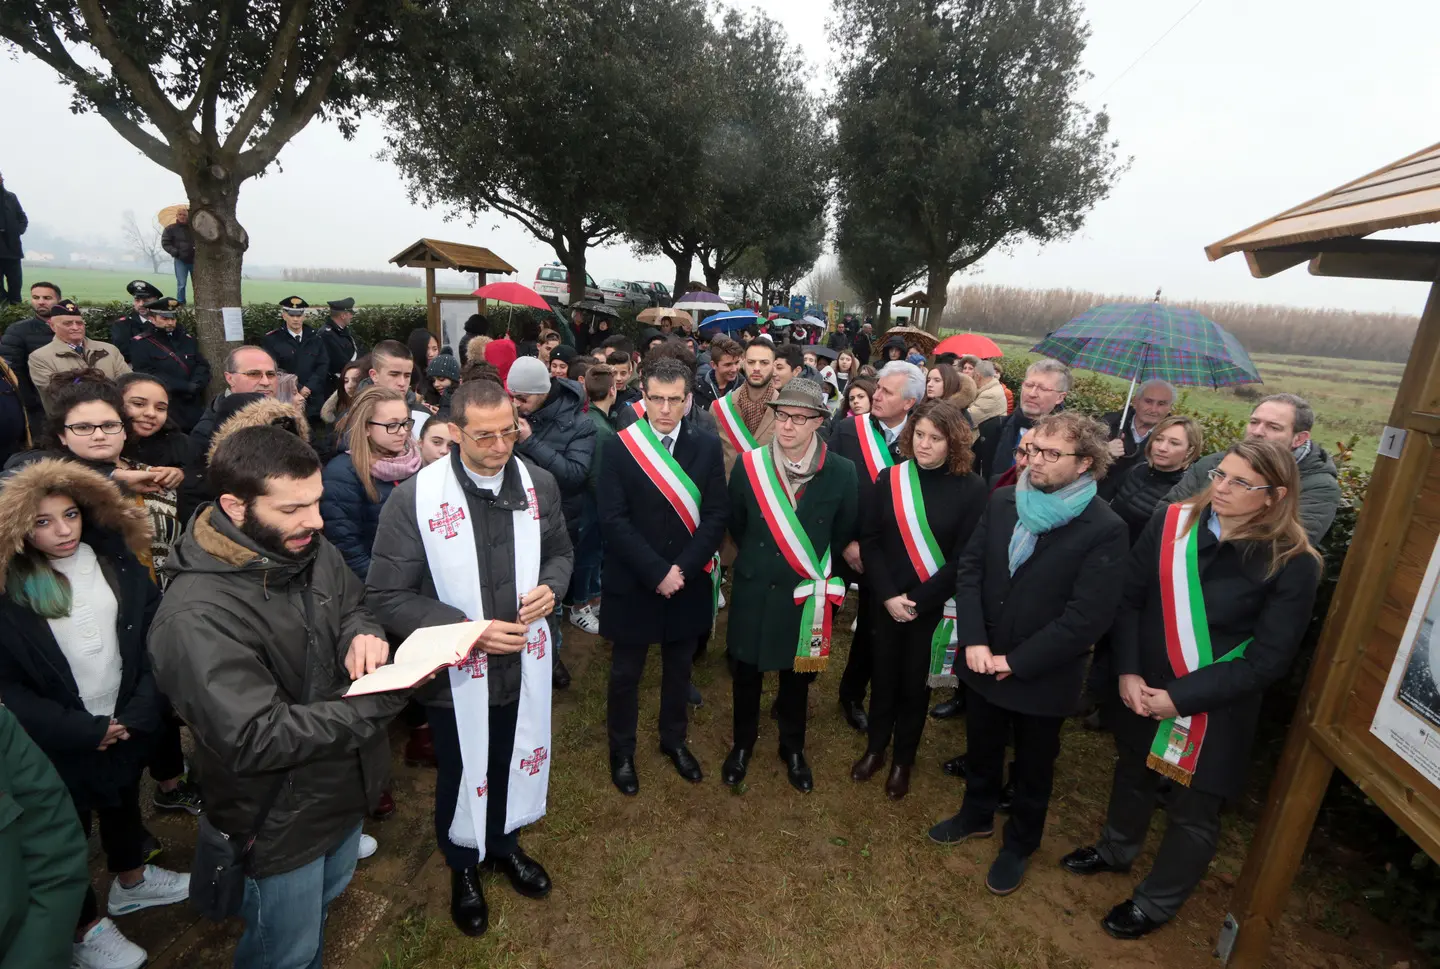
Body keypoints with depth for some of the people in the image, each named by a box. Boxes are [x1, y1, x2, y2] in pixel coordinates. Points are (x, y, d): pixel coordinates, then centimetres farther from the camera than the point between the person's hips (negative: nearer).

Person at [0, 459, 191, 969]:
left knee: (124, 801, 25)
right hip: (59, 741, -3)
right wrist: (83, 729, -16)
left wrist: (140, 712, -15)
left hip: (127, 725, 3)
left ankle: (131, 880, 51)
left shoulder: (117, 560, -9)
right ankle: (87, 927, 39)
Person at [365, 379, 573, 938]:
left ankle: (505, 844, 56)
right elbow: (386, 596, -15)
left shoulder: (538, 484, -8)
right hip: (457, 672, -3)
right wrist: (467, 630, -23)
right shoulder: (414, 499, -20)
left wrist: (551, 587, -14)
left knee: (513, 764, 25)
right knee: (461, 775, 21)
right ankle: (464, 867, 52)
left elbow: (560, 551, 7)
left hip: (525, 662, 3)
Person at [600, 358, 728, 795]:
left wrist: (682, 568, -16)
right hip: (633, 583, -2)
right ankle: (621, 749, 37)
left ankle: (673, 739, 44)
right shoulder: (619, 445, -9)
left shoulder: (708, 445, -4)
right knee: (626, 671, 14)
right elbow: (614, 519, -13)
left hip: (688, 582, 2)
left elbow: (717, 515, -6)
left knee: (679, 667, 20)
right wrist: (656, 572, -19)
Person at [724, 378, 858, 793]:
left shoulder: (842, 473, -13)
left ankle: (793, 748, 44)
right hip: (754, 589, 1)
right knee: (746, 672, 16)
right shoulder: (749, 464, -11)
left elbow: (844, 532, 1)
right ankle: (743, 743, 43)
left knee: (797, 675, 19)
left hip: (806, 594, 0)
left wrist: (813, 568, 5)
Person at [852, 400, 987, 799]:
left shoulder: (971, 488, -11)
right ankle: (875, 749, 39)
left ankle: (903, 760, 36)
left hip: (933, 608, -2)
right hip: (886, 602, 2)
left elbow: (965, 558, -12)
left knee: (916, 683, 14)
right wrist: (888, 595, -14)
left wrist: (917, 600, -15)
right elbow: (869, 540, -4)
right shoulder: (890, 479, -5)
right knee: (884, 676, 17)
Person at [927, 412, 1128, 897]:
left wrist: (1016, 662, -19)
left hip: (1043, 675, -4)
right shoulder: (1002, 501, -5)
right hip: (983, 661, 4)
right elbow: (969, 568, -4)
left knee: (1033, 766, 20)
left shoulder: (1105, 530, -20)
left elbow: (1087, 617, -21)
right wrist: (974, 642, -14)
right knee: (981, 747, 24)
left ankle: (1019, 844, 45)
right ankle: (976, 815, 51)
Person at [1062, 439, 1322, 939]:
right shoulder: (1172, 522, -11)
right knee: (1134, 774, 26)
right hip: (1143, 693, 3)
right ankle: (1117, 849, 55)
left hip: (1214, 711, -3)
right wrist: (1128, 672, -14)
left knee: (1193, 812, 16)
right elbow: (1129, 598, -5)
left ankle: (1155, 903, 41)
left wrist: (1180, 697, -20)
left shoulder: (1293, 564, -18)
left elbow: (1268, 660, -16)